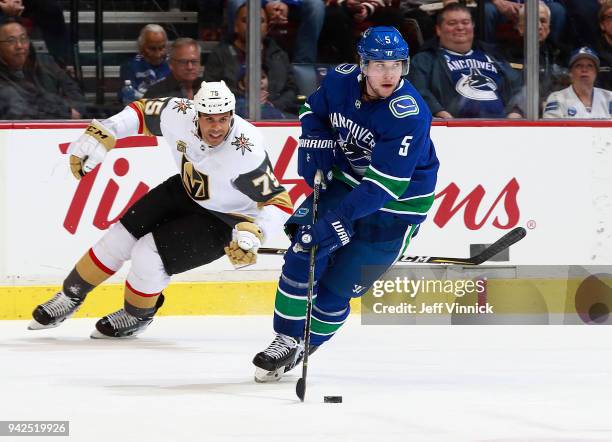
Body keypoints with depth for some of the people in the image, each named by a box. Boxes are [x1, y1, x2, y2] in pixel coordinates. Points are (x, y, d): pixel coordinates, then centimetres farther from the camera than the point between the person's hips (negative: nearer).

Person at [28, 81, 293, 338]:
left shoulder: (246, 152, -37)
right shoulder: (179, 114, -22)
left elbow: (279, 202, -32)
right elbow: (141, 112, -2)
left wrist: (252, 233, -47)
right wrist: (99, 135, -12)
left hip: (224, 220, -5)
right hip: (186, 191, 5)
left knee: (148, 256, -15)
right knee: (121, 237, 2)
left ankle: (137, 315, 17)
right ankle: (71, 296, 26)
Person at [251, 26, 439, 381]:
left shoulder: (409, 114, -31)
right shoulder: (342, 80, -13)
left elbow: (385, 186, -34)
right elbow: (314, 110, 11)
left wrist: (339, 220, -41)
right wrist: (314, 144, -9)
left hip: (397, 202, -5)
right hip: (346, 179, 5)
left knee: (337, 286, -4)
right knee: (304, 255, -12)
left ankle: (305, 346, 17)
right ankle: (287, 339, 1)